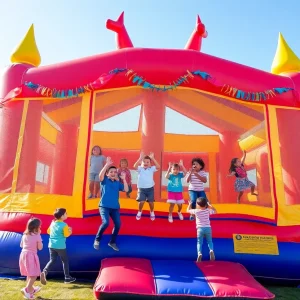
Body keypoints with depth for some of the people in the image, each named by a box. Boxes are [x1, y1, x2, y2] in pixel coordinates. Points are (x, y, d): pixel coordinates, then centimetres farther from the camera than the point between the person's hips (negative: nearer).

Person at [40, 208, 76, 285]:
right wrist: (70, 231, 1)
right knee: (65, 261, 10)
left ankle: (44, 272, -11)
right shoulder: (64, 225, -15)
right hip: (60, 246, -6)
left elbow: (48, 231, 16)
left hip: (51, 245, 6)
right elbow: (66, 235, -17)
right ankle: (67, 277, 18)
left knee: (52, 260, 14)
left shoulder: (53, 223, 6)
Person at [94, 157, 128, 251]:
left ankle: (112, 242, 24)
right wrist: (107, 165, -27)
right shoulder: (105, 180, 0)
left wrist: (124, 179, -5)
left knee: (118, 224, 0)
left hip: (115, 207, 5)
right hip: (104, 206, -4)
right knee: (106, 222, -23)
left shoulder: (118, 183, 9)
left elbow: (126, 190, -2)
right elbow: (100, 175, -23)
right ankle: (97, 240, 3)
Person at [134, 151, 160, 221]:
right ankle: (139, 212, 21)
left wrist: (152, 158, -21)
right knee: (141, 201, -9)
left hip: (150, 188, 1)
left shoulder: (151, 169, -1)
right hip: (141, 188, -1)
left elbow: (158, 166, -17)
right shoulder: (140, 168, -3)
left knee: (151, 202, 7)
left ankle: (152, 212, 35)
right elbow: (135, 166, -23)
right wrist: (140, 158, -29)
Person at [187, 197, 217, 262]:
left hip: (200, 229, -2)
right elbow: (215, 211, 21)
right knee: (209, 241, 13)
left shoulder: (196, 211, -2)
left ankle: (199, 253, -21)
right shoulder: (208, 210, 2)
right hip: (208, 228, 2)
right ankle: (211, 250, -14)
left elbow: (188, 210, 15)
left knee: (199, 242, 1)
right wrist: (210, 206, 26)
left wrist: (190, 204, 30)